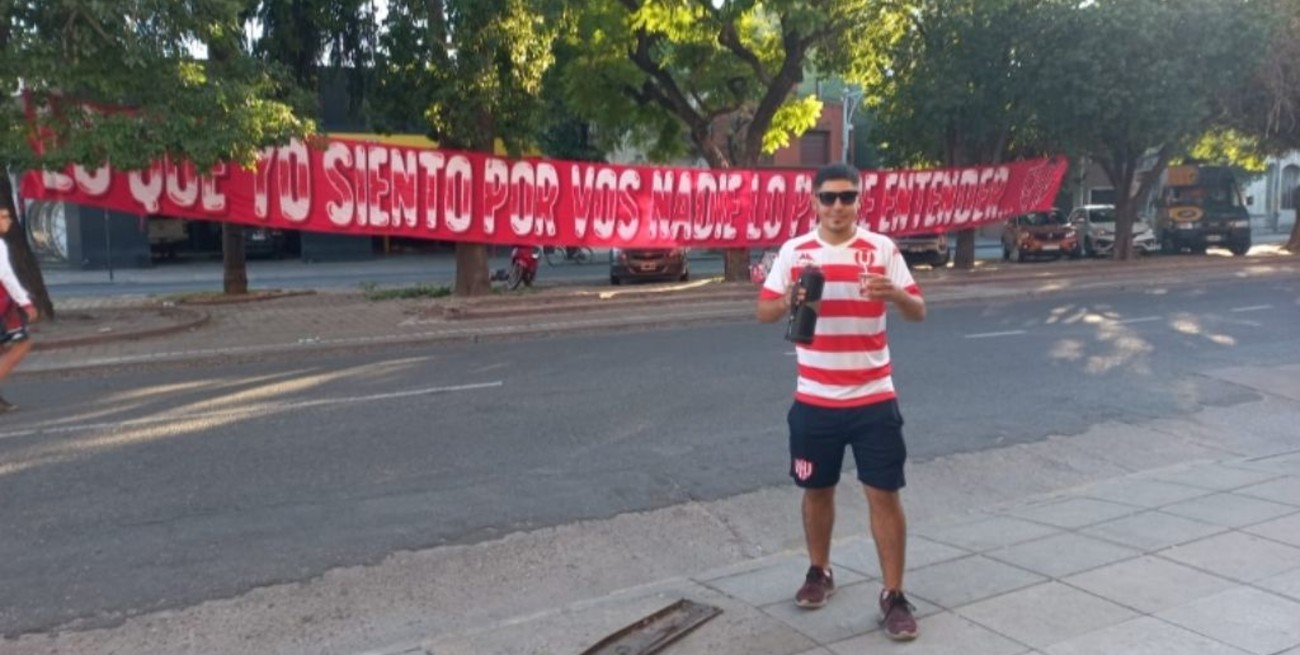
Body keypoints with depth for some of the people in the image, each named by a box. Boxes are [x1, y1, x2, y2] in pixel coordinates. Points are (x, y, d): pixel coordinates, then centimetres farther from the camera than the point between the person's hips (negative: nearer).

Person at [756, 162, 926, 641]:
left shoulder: (882, 248, -2)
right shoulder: (794, 251, 1)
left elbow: (919, 311, -2)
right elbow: (764, 312, 4)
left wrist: (895, 294, -25)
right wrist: (791, 300, -18)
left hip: (873, 398, -1)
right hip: (814, 400, 2)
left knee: (884, 494, 0)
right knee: (817, 491, 15)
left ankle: (894, 596, 11)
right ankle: (819, 572, 35)